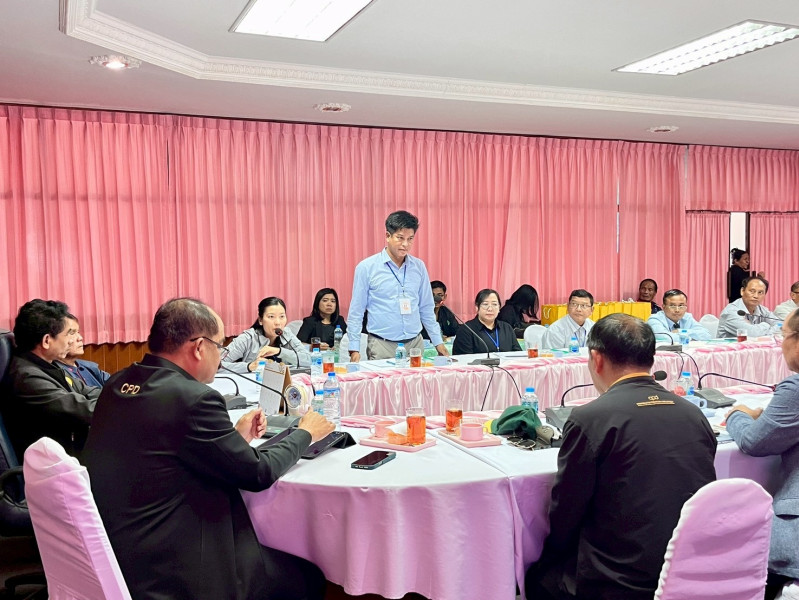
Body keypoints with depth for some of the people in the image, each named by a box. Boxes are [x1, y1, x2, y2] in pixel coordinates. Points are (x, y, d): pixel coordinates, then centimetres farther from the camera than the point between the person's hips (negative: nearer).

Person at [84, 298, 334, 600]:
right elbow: (259, 472, -12)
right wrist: (305, 434, 4)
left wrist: (234, 436, 12)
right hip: (167, 574, -9)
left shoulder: (118, 383, 1)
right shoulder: (193, 398, -23)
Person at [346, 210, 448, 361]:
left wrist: (438, 342, 12)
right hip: (381, 346, -3)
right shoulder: (366, 267, -4)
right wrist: (354, 348, -6)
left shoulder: (419, 267, 7)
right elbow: (356, 312, -1)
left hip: (415, 343, 4)